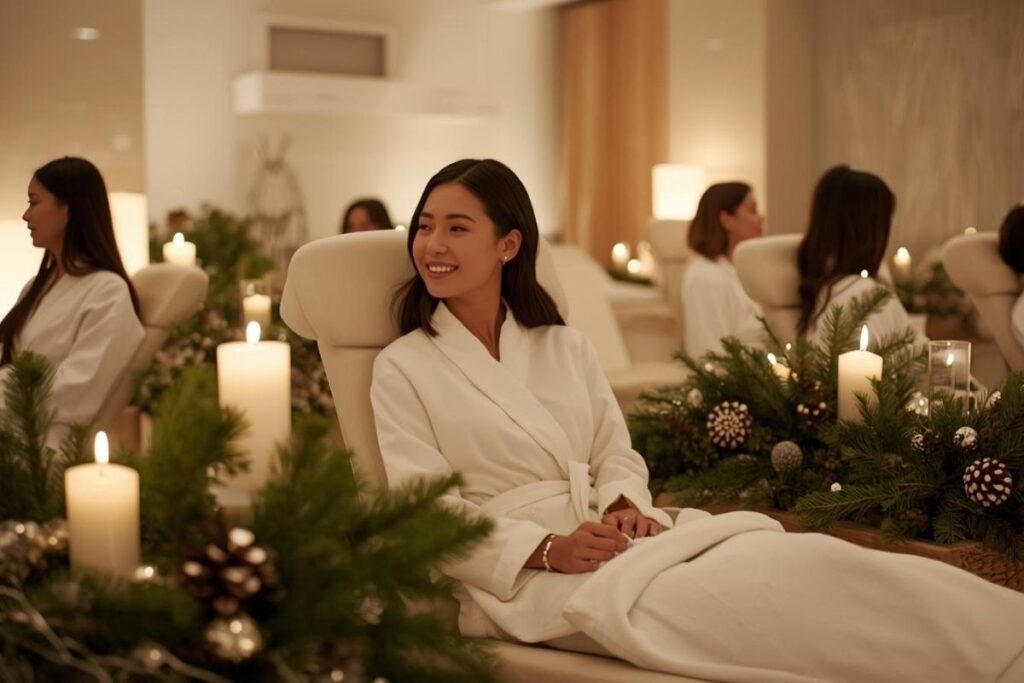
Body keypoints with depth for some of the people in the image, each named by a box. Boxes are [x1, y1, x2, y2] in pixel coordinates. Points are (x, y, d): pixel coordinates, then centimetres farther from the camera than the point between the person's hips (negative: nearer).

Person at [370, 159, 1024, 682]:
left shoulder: (566, 347, 17)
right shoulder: (403, 368, 3)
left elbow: (616, 454, 14)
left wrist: (625, 507, -10)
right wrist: (548, 549, -19)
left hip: (609, 533, 5)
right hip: (519, 569, -5)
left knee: (792, 558, -24)